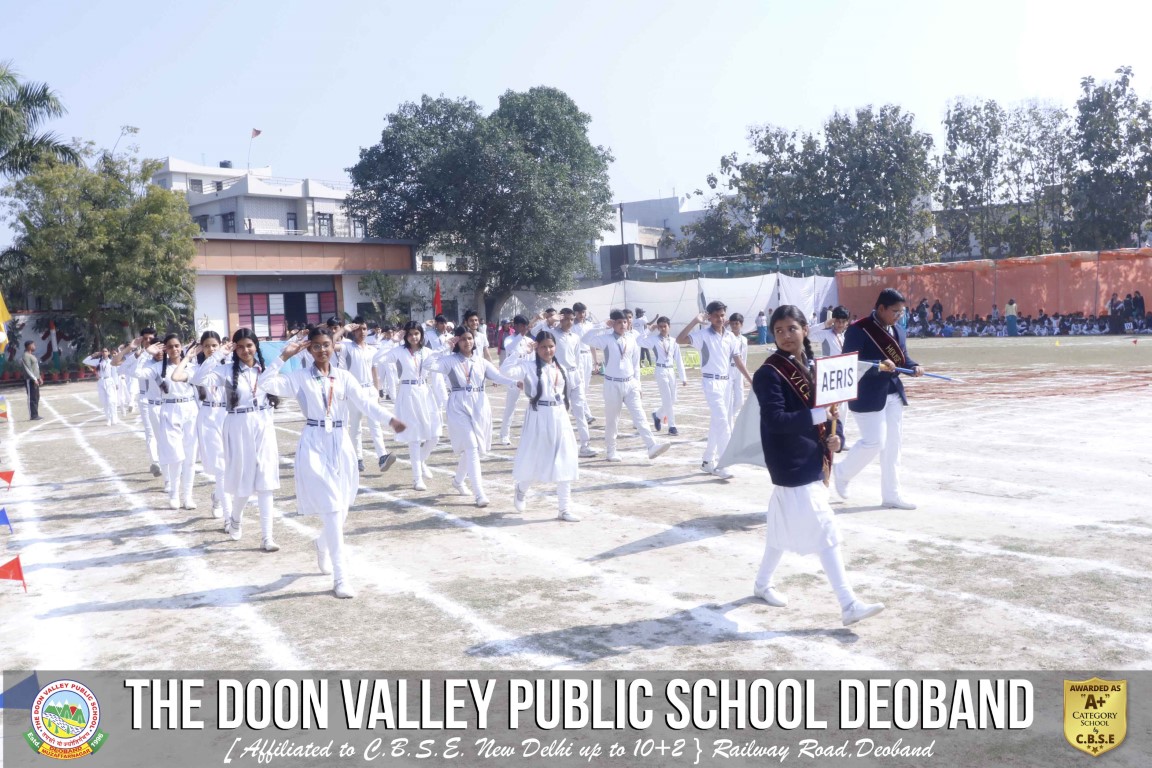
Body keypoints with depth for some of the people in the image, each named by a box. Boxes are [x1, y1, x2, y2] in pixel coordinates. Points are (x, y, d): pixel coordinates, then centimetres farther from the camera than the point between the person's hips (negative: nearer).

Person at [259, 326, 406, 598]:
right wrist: (283, 357, -16)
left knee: (341, 508, 13)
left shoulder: (344, 377, 4)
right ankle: (341, 577, -5)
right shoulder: (301, 377, 0)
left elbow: (366, 402, -10)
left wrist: (391, 420, -26)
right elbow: (266, 384, -12)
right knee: (332, 509, -10)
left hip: (340, 445, 3)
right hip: (314, 446, -3)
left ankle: (323, 546, 47)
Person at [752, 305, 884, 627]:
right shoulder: (769, 373, -14)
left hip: (810, 462, 8)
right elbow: (775, 419, -23)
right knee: (825, 531, -7)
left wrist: (832, 436, -4)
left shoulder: (811, 365, 8)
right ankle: (849, 604, -2)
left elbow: (823, 409, 14)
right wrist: (818, 416, -26)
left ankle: (763, 583, 36)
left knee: (784, 526, 19)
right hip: (792, 467, -8)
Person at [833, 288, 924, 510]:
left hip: (894, 394, 8)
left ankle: (891, 495, 20)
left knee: (892, 445, 10)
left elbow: (902, 359, 16)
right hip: (868, 396, -8)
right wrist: (878, 366, -32)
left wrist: (914, 367, -6)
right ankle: (842, 473, 17)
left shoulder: (898, 330, 10)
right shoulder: (858, 329, -16)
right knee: (874, 442, -10)